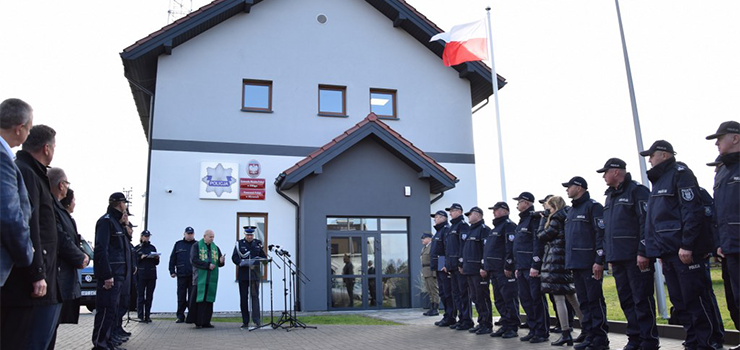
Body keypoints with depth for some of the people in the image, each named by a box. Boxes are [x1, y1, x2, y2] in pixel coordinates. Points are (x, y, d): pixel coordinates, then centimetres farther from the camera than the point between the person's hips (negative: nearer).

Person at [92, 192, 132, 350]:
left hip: (117, 274, 10)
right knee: (106, 309, -8)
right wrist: (107, 275, -23)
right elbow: (101, 250, -18)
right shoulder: (106, 221, -9)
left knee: (112, 309, 13)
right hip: (109, 275, -10)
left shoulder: (116, 222, 20)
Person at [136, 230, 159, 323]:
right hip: (141, 275, -3)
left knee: (149, 296, 4)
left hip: (151, 275, 3)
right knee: (141, 295, -2)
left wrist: (157, 258, -4)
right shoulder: (137, 248, 6)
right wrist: (141, 258, -15)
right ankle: (141, 316, 3)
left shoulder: (153, 247, 15)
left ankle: (147, 316, 10)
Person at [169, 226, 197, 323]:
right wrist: (172, 271, 3)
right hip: (181, 275, 1)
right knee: (181, 297, 6)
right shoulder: (178, 244, 9)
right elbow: (172, 258, 9)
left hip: (193, 275, -1)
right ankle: (180, 316, 13)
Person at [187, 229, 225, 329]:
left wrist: (221, 261, -12)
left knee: (208, 300, 4)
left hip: (211, 279, 4)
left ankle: (205, 322, 9)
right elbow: (193, 260, -10)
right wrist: (207, 265, -16)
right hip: (199, 278, -4)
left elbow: (220, 264, 12)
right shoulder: (196, 246, 2)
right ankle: (197, 322, 2)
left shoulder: (216, 248, 15)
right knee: (198, 300, -4)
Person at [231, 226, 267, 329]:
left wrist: (256, 263, -11)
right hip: (243, 275, 0)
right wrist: (243, 263, -17)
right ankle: (245, 322, 11)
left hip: (255, 274, 0)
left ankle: (256, 319, -7)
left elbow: (264, 257, 8)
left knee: (255, 296, -7)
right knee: (244, 298, 4)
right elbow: (234, 257, -2)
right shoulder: (239, 243, 5)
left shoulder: (258, 243, 8)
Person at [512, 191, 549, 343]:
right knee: (525, 299, 11)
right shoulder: (522, 221, 20)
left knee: (537, 299, -4)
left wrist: (535, 266, -22)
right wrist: (517, 267, 19)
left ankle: (542, 333, 3)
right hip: (522, 268, 10)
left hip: (532, 268, -10)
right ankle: (533, 330, 19)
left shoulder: (534, 219, -9)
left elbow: (538, 243, -18)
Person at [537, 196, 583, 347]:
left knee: (558, 298, -4)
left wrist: (544, 218, 3)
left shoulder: (556, 220, -11)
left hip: (555, 261, -8)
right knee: (570, 296, 14)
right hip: (566, 260, 8)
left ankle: (565, 334, -3)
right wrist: (547, 217, 15)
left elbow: (542, 236, -4)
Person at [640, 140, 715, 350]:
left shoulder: (680, 173, -6)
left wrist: (687, 245, -22)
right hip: (668, 252, 9)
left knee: (695, 301, -4)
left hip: (684, 251, -9)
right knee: (680, 302, 12)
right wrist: (660, 252, 19)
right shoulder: (659, 180, 21)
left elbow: (692, 210, -17)